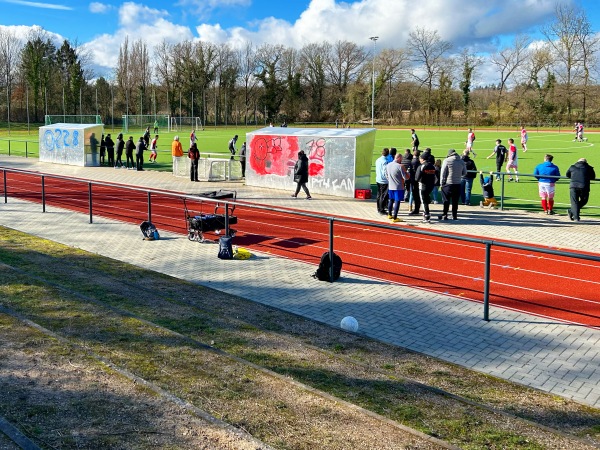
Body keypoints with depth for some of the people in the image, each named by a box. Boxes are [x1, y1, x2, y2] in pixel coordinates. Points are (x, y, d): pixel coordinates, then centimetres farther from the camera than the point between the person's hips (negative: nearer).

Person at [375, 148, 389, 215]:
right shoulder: (385, 161, -19)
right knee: (383, 196, -2)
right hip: (384, 181, -8)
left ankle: (379, 209, 23)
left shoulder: (378, 160, 7)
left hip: (378, 180, 8)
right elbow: (385, 172, -20)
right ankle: (381, 210, 1)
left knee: (379, 195, 15)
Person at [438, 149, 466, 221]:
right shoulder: (461, 161, 5)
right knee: (455, 201, 9)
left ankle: (444, 215, 2)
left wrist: (441, 183, -3)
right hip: (458, 184, 3)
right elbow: (464, 173, 13)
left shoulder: (447, 161, -8)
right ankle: (454, 216, 11)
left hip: (448, 184, -3)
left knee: (446, 200, 3)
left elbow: (443, 173, -8)